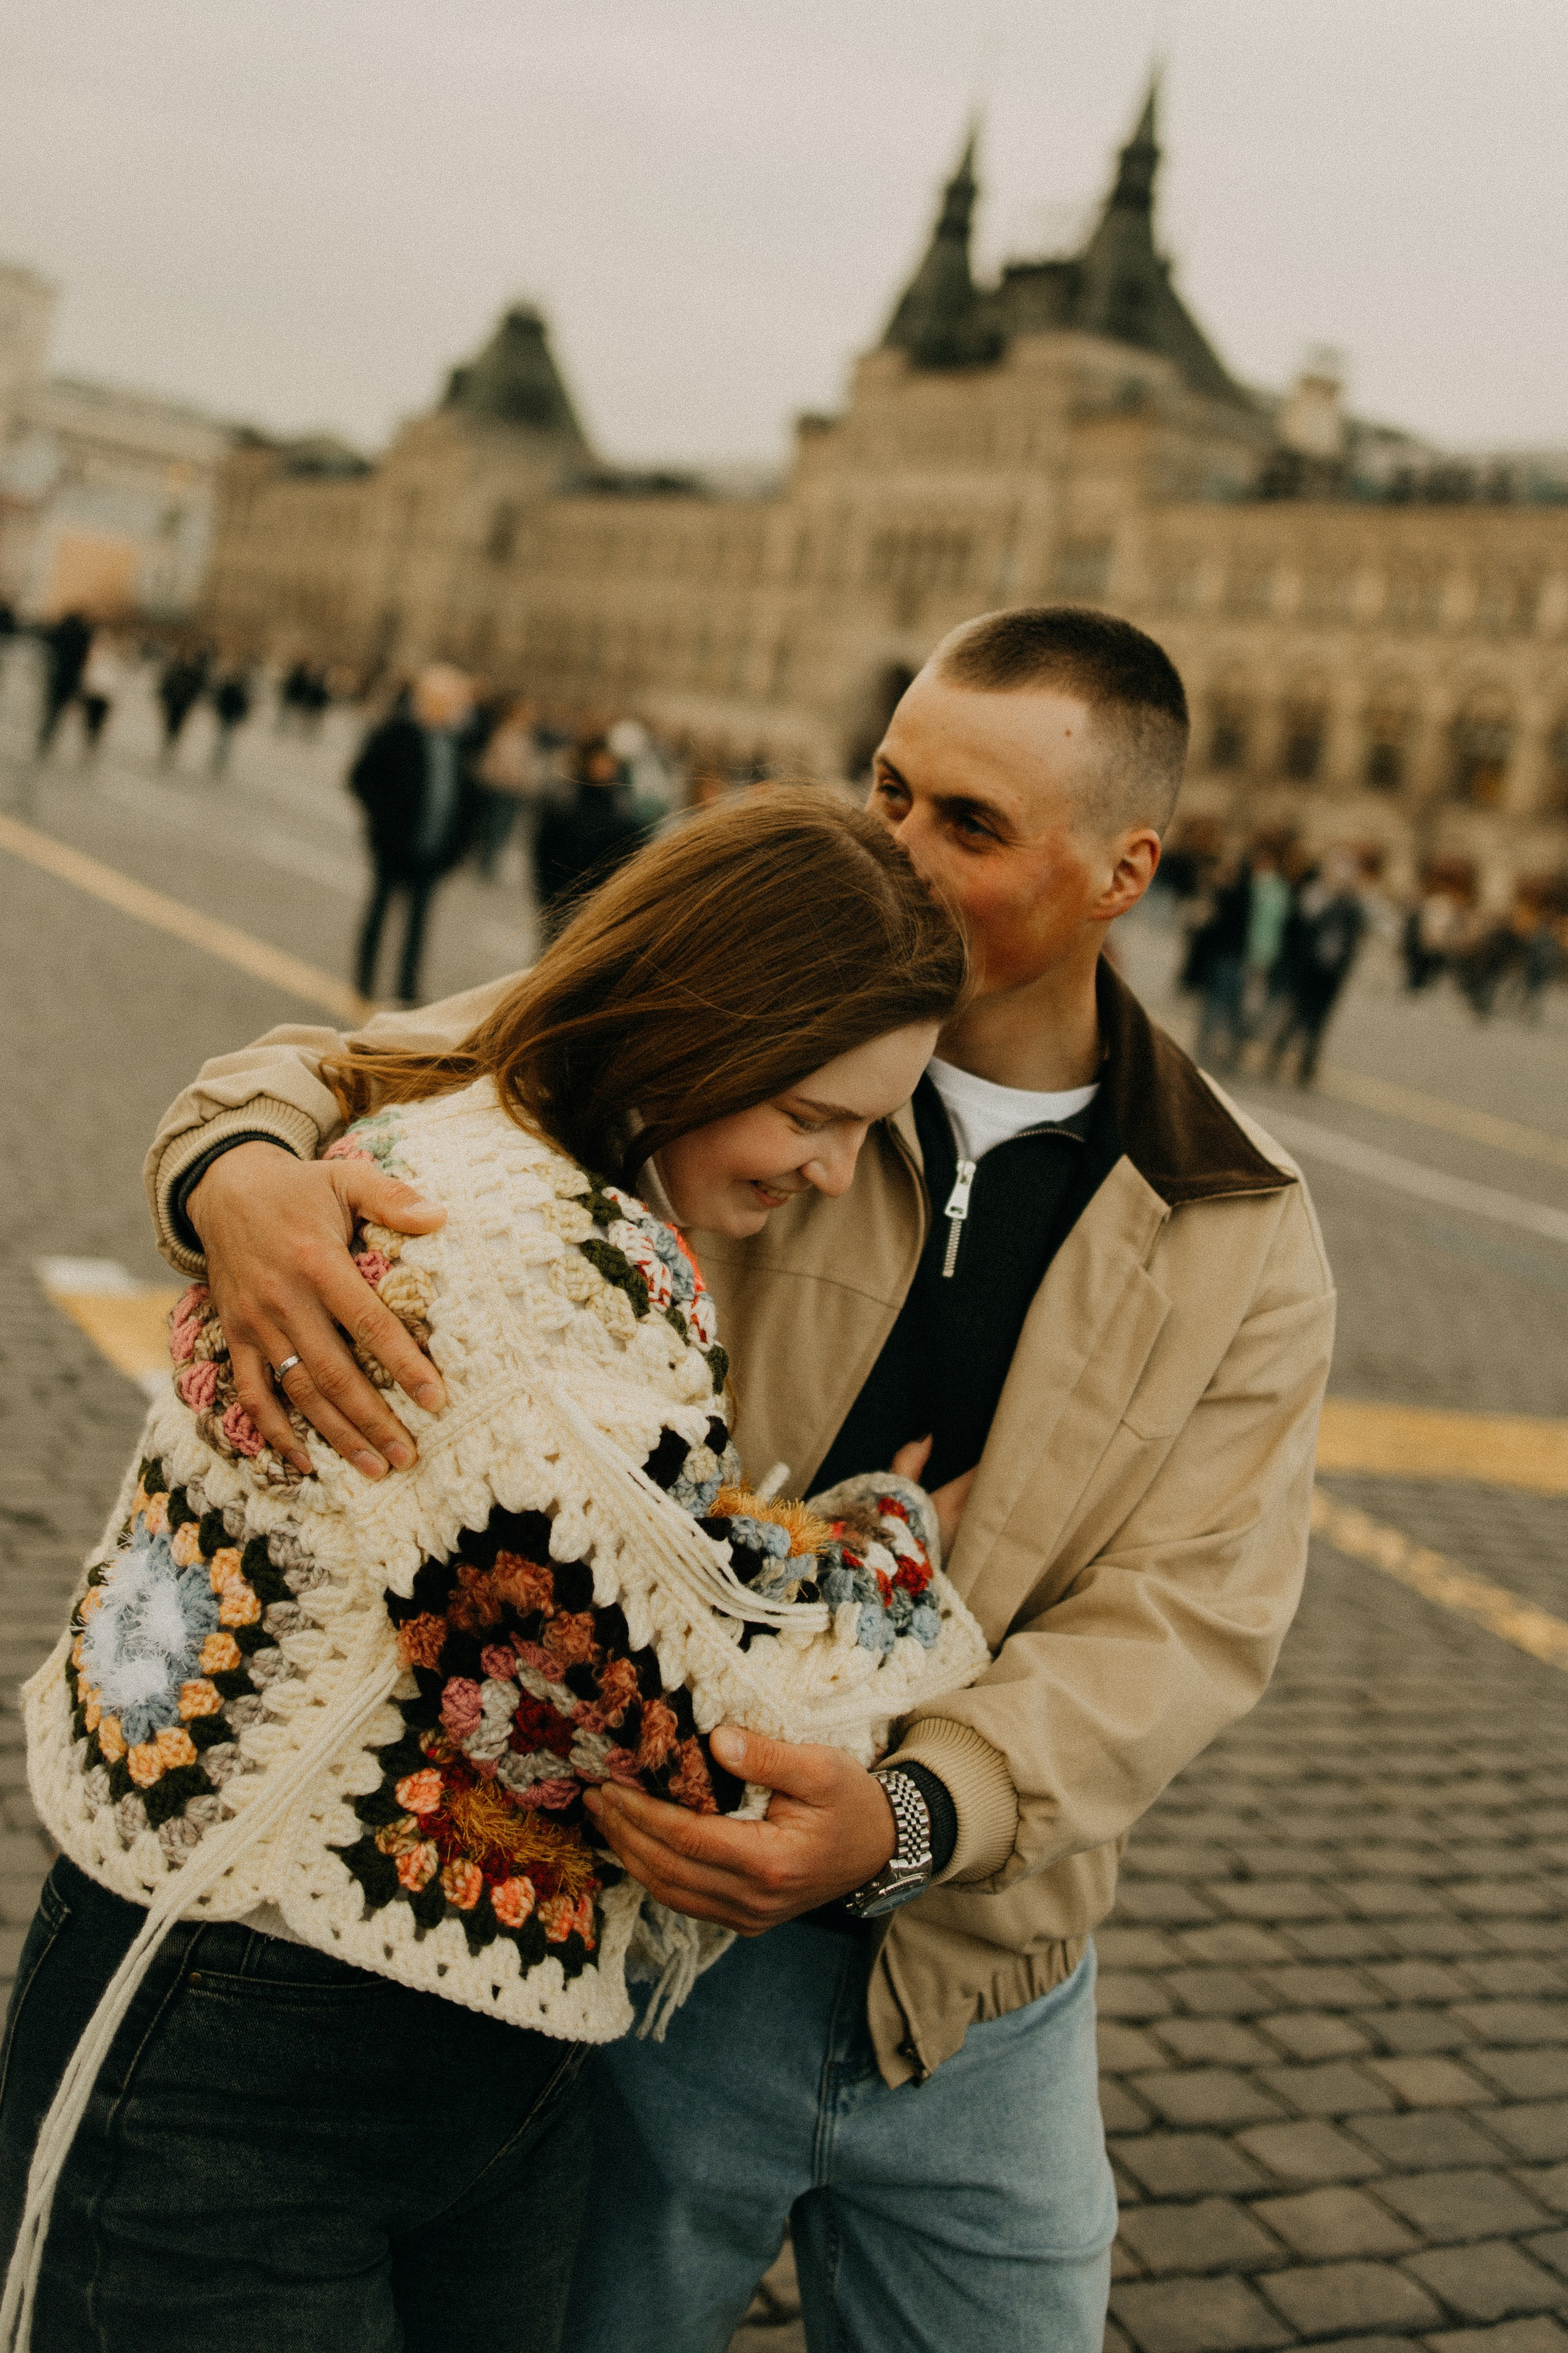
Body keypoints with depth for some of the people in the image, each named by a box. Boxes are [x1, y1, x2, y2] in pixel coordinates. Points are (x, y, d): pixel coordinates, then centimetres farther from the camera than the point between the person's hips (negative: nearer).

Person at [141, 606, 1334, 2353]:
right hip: (632, 1934, -1)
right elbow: (340, 1073, -6)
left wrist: (910, 1814, -28)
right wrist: (240, 1168, -32)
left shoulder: (1243, 1243, -4)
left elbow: (1184, 1616, -10)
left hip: (978, 1998, 2)